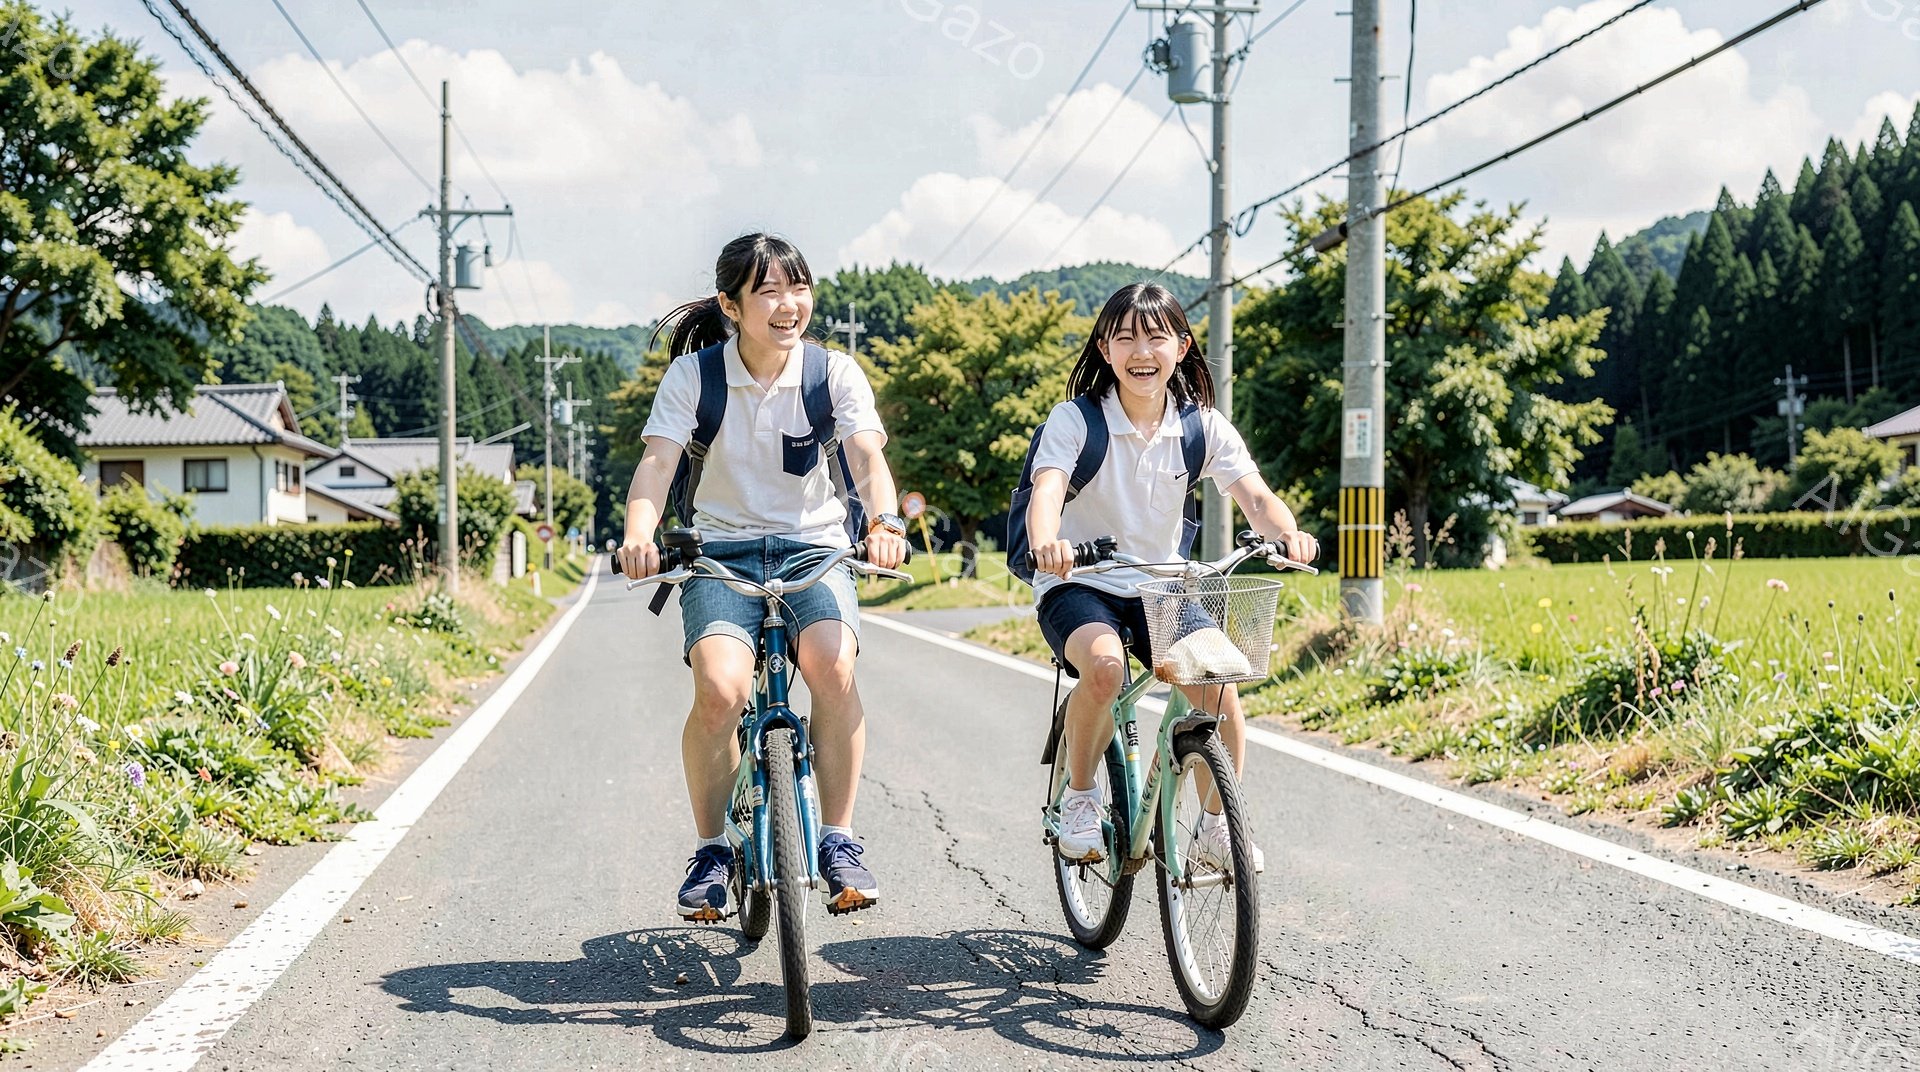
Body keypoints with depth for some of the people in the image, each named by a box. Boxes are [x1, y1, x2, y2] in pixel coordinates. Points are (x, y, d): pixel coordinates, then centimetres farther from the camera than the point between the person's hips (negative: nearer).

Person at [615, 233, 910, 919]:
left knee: (833, 665, -31)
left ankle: (839, 841, -15)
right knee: (720, 689, -28)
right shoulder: (693, 375, -4)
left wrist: (885, 520, -39)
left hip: (812, 547, 0)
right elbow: (657, 461, -15)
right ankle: (710, 850, -5)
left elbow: (867, 453, -17)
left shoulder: (834, 373, -2)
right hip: (722, 552, 0)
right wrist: (639, 533, -37)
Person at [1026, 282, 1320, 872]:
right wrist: (1045, 543, -50)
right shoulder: (1076, 420, -10)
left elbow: (1255, 495, -14)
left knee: (1219, 686, -21)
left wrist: (1287, 532, -38)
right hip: (1078, 586, -3)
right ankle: (1079, 797, -9)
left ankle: (1216, 824, 2)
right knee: (1104, 666, -35)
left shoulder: (1203, 426, -1)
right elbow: (1046, 490, -26)